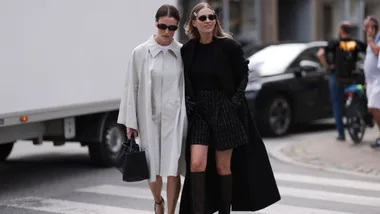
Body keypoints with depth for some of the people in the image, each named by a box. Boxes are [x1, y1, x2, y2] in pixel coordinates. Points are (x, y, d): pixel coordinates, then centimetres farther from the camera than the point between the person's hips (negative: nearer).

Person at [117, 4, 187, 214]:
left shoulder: (183, 52, 0)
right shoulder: (140, 52, -2)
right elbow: (132, 87, 1)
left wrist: (190, 119, 2)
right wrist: (130, 122, 0)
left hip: (175, 118, 0)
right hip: (149, 118, 0)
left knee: (173, 170, -5)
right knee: (152, 168, 10)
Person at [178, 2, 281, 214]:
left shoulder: (229, 46, -8)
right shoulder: (187, 50, 0)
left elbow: (242, 74, 1)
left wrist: (236, 99, -9)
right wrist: (187, 101, -3)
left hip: (225, 111, -2)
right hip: (199, 112, 2)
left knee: (223, 167, 5)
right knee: (196, 165, -8)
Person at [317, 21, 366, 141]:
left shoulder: (335, 43, -8)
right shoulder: (356, 44, 0)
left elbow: (320, 54, -21)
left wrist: (326, 66, -9)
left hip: (336, 79, -2)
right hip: (351, 79, 2)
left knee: (337, 105, 7)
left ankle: (341, 133, 8)